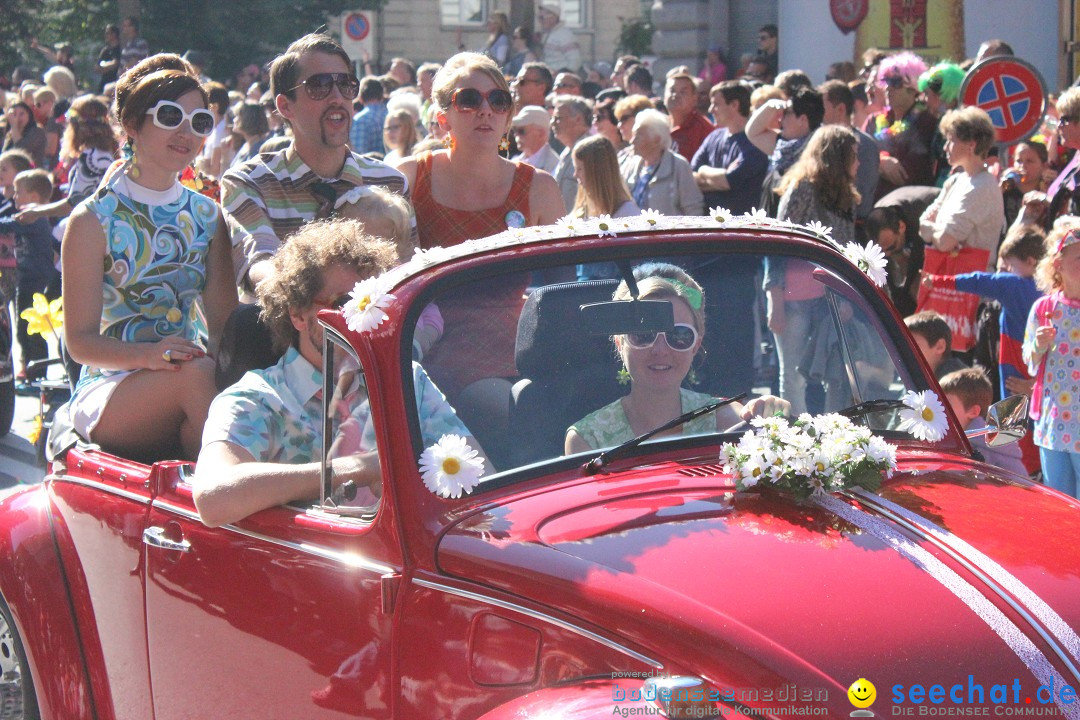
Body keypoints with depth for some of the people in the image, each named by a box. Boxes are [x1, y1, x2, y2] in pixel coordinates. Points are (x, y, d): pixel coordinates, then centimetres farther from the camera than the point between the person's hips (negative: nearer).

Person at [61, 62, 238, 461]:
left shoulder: (208, 216, 14)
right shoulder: (94, 220, -1)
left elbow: (224, 321, 9)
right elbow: (81, 341, -6)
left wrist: (218, 353, -16)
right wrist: (147, 355, -27)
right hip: (105, 390, -4)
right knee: (196, 373, -35)